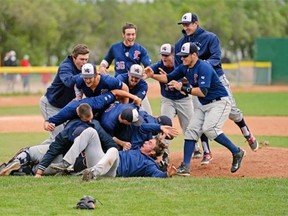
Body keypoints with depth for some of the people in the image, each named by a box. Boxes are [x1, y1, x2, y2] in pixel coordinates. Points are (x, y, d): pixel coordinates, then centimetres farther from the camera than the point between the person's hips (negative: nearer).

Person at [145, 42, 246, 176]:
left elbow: (202, 92, -32)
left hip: (219, 102, -9)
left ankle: (236, 152, -13)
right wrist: (153, 76, -6)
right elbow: (169, 78, 11)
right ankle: (185, 166, -1)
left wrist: (182, 88, -30)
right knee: (191, 130, 1)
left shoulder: (204, 68, -24)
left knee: (209, 129, -26)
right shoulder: (184, 68, 3)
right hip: (204, 105, 9)